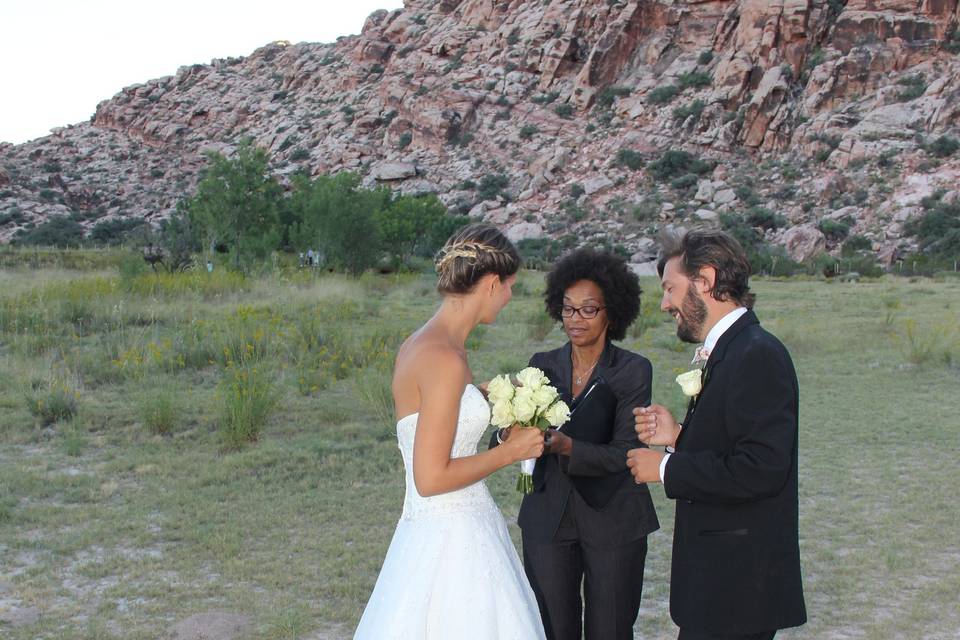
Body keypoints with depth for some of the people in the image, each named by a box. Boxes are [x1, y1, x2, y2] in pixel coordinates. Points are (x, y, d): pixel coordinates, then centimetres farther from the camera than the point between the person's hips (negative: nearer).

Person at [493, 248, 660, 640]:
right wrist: (509, 437, -25)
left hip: (612, 524, -3)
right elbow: (502, 438, -2)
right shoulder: (542, 365, 3)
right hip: (547, 521, 3)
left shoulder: (633, 371, -7)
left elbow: (623, 453, -14)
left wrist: (565, 445, -29)